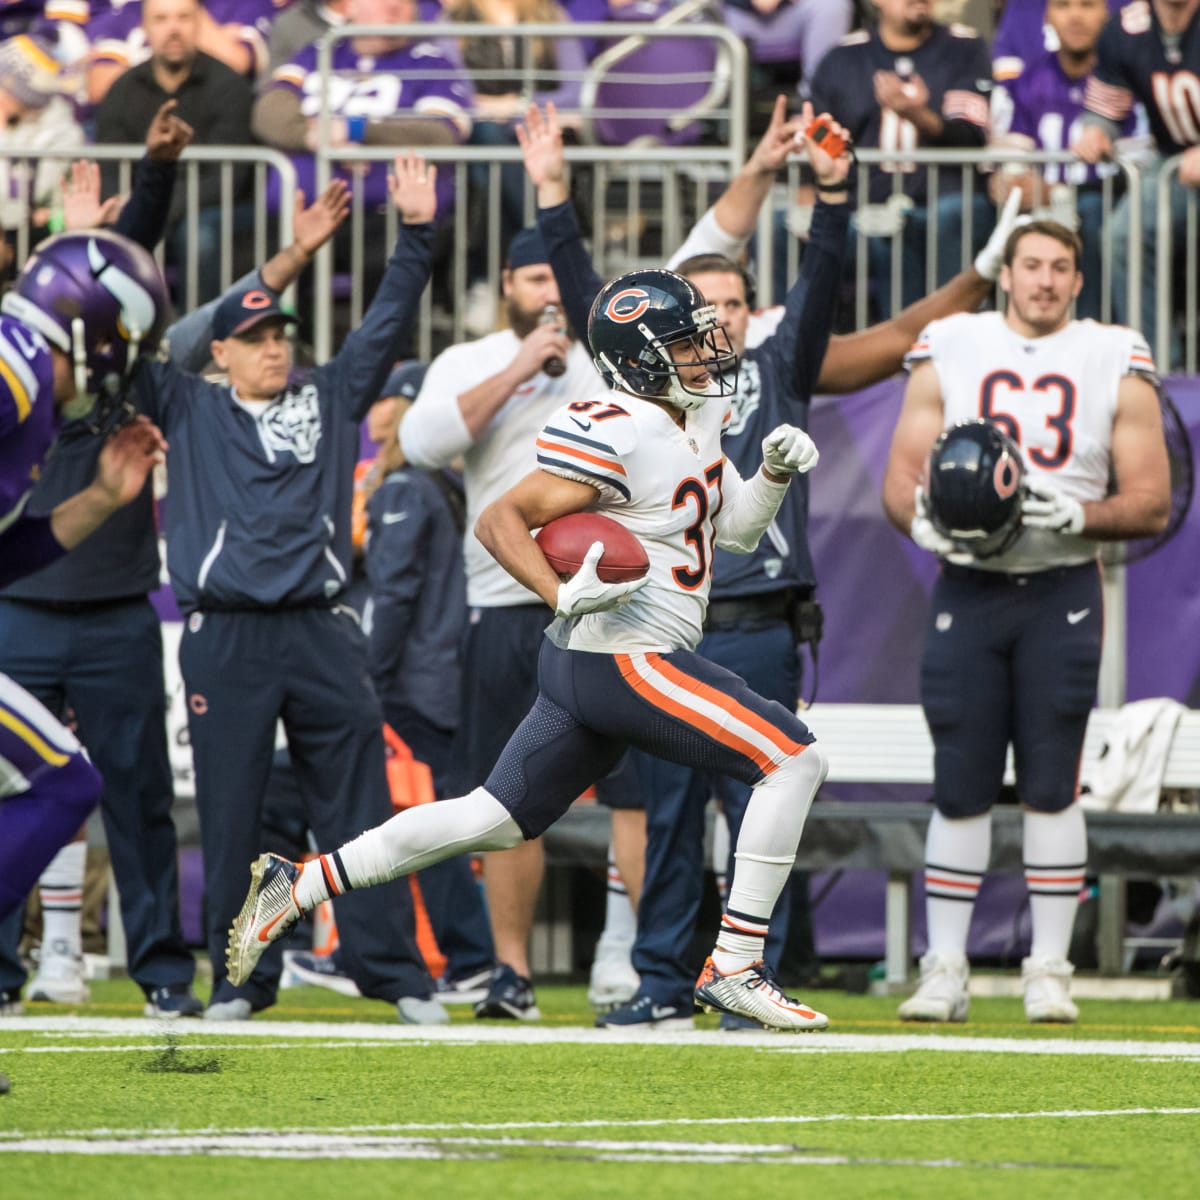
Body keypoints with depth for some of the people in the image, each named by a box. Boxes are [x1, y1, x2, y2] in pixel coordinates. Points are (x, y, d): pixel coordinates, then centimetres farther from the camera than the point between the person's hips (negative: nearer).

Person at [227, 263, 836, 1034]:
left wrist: (773, 474, 2)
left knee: (497, 820, 16)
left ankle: (297, 888, 19)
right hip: (622, 660, -10)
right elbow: (500, 519, -16)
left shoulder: (699, 417, 12)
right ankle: (735, 969, -10)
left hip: (587, 667, 10)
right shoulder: (619, 435, -18)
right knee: (795, 760, -12)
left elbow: (733, 531, 20)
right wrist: (565, 595, -29)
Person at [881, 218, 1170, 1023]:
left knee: (1052, 787, -2)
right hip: (968, 588, 1)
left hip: (1062, 593, -1)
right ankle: (945, 971, 6)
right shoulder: (948, 354, 6)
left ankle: (1049, 972, 3)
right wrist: (926, 521, -15)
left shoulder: (1116, 366, 3)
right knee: (960, 787, 1)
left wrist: (1078, 514, -17)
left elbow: (1152, 503, 1)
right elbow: (901, 480, 6)